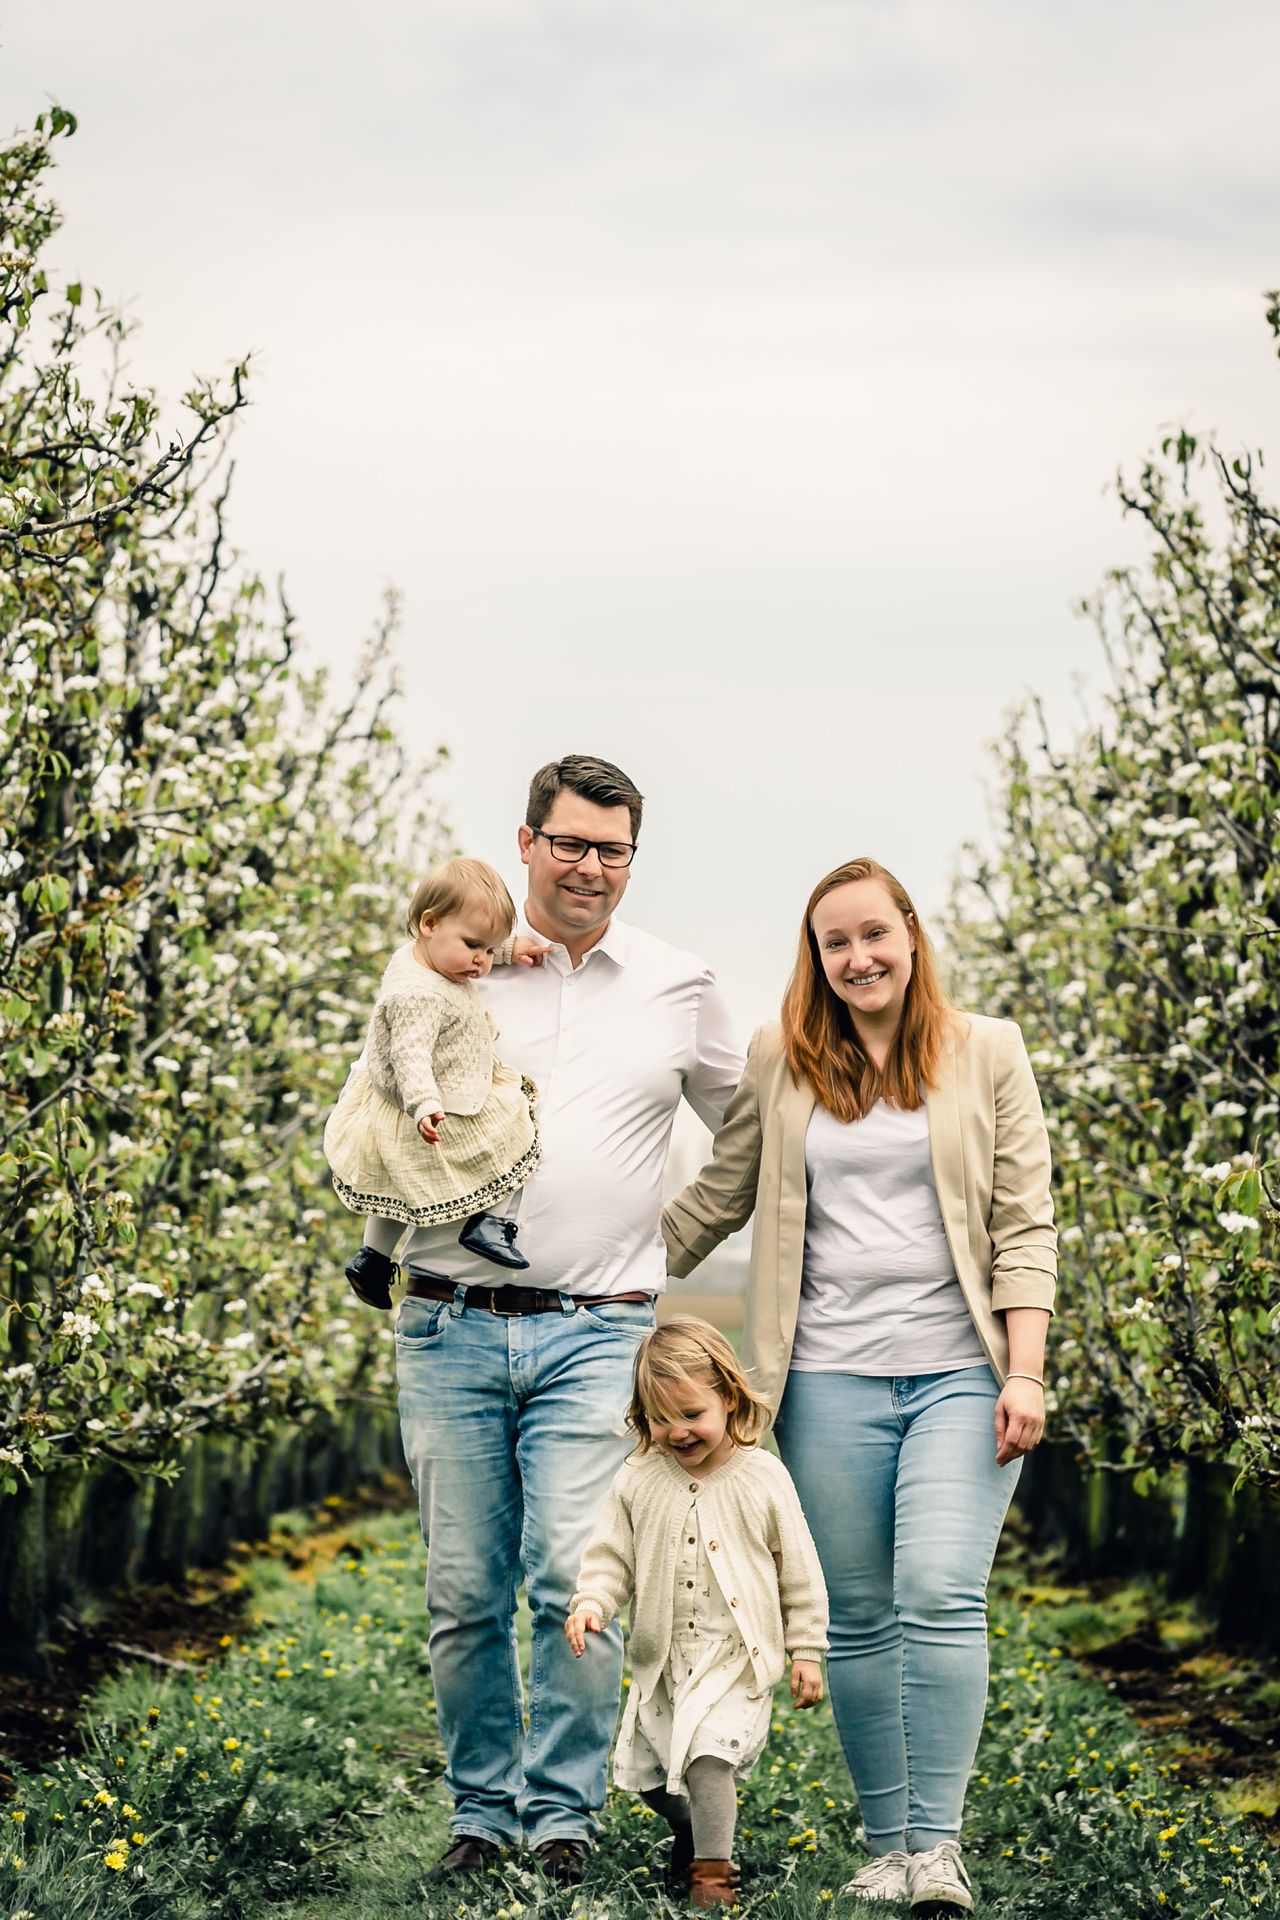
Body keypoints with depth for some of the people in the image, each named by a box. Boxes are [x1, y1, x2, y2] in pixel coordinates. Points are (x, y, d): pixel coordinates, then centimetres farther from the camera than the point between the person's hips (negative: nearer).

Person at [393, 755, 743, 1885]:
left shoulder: (677, 988, 10)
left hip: (596, 1333, -1)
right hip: (451, 1327, 1)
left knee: (575, 1580, -12)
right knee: (465, 1591, 2)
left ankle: (563, 1809, 3)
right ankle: (482, 1808, 16)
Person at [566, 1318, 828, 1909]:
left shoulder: (762, 1479, -6)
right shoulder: (637, 1481, 0)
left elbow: (799, 1572, 0)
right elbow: (611, 1556, 5)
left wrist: (807, 1652, 1)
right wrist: (590, 1603, -15)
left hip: (738, 1658, -4)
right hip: (661, 1661, 4)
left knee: (707, 1755, -22)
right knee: (648, 1775, 11)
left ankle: (712, 1872, -12)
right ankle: (695, 1832, 39)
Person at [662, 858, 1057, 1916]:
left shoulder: (988, 1054, 6)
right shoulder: (780, 1063, 9)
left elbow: (1025, 1224, 3)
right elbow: (717, 1198, 17)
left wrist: (1025, 1372, -5)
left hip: (960, 1375, -2)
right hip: (831, 1382, 2)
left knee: (942, 1599, -15)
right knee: (858, 1621, 4)